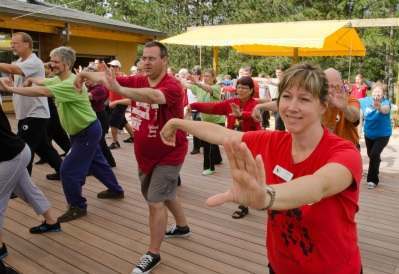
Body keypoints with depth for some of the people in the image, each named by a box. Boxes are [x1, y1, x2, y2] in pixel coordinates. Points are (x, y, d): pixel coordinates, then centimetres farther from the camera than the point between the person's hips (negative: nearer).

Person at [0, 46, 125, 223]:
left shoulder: (71, 84, -27)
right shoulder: (59, 80, 5)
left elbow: (42, 92, -34)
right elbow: (42, 82, 8)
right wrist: (30, 79, -15)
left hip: (88, 132, -10)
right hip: (84, 131, 10)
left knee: (68, 170, -7)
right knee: (96, 162, 21)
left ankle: (78, 207, 9)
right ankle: (116, 190, 38)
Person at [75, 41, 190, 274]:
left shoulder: (173, 86, -23)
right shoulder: (138, 81, -3)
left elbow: (154, 96, -45)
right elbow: (108, 77, -9)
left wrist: (119, 90, -57)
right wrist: (87, 74, -30)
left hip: (168, 155, -8)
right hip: (145, 155, 8)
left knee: (155, 203, -6)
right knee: (165, 194, 24)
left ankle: (153, 254, 13)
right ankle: (183, 227, 49)